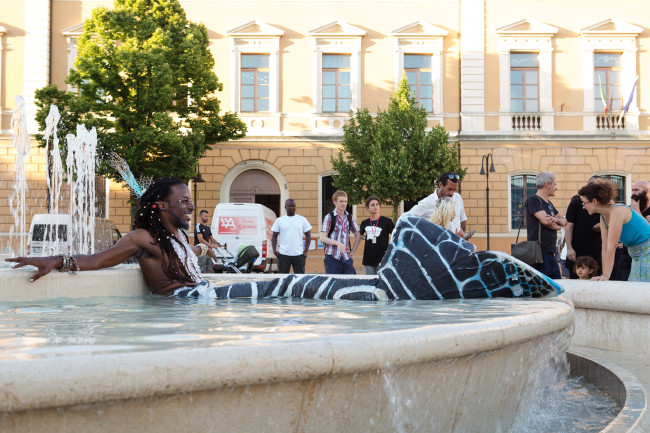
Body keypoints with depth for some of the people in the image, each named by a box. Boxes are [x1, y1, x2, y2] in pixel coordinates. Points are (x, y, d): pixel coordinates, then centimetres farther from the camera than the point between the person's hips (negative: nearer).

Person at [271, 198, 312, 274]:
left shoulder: (302, 219, 7)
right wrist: (274, 249, -6)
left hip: (299, 254, 0)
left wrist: (306, 251, -1)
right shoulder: (279, 220, 7)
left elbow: (308, 235, 9)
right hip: (283, 255, 0)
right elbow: (274, 236, 8)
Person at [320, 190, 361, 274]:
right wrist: (337, 243, -23)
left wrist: (353, 251, 10)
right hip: (332, 257, -4)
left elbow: (358, 235, 20)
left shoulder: (349, 217, 10)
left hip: (346, 258, 4)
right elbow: (322, 238, -10)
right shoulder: (329, 217, -3)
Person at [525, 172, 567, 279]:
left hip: (551, 251, 9)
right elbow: (545, 220, -19)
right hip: (540, 251, -9)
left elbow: (564, 221, 17)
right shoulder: (533, 200, -7)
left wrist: (556, 219, -7)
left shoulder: (549, 203, 21)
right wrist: (558, 226, 3)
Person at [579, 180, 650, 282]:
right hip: (637, 258, 9)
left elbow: (612, 246, -26)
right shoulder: (603, 217, 5)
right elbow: (605, 248, 4)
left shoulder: (617, 211, -22)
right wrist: (604, 275, 0)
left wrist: (606, 275, -28)